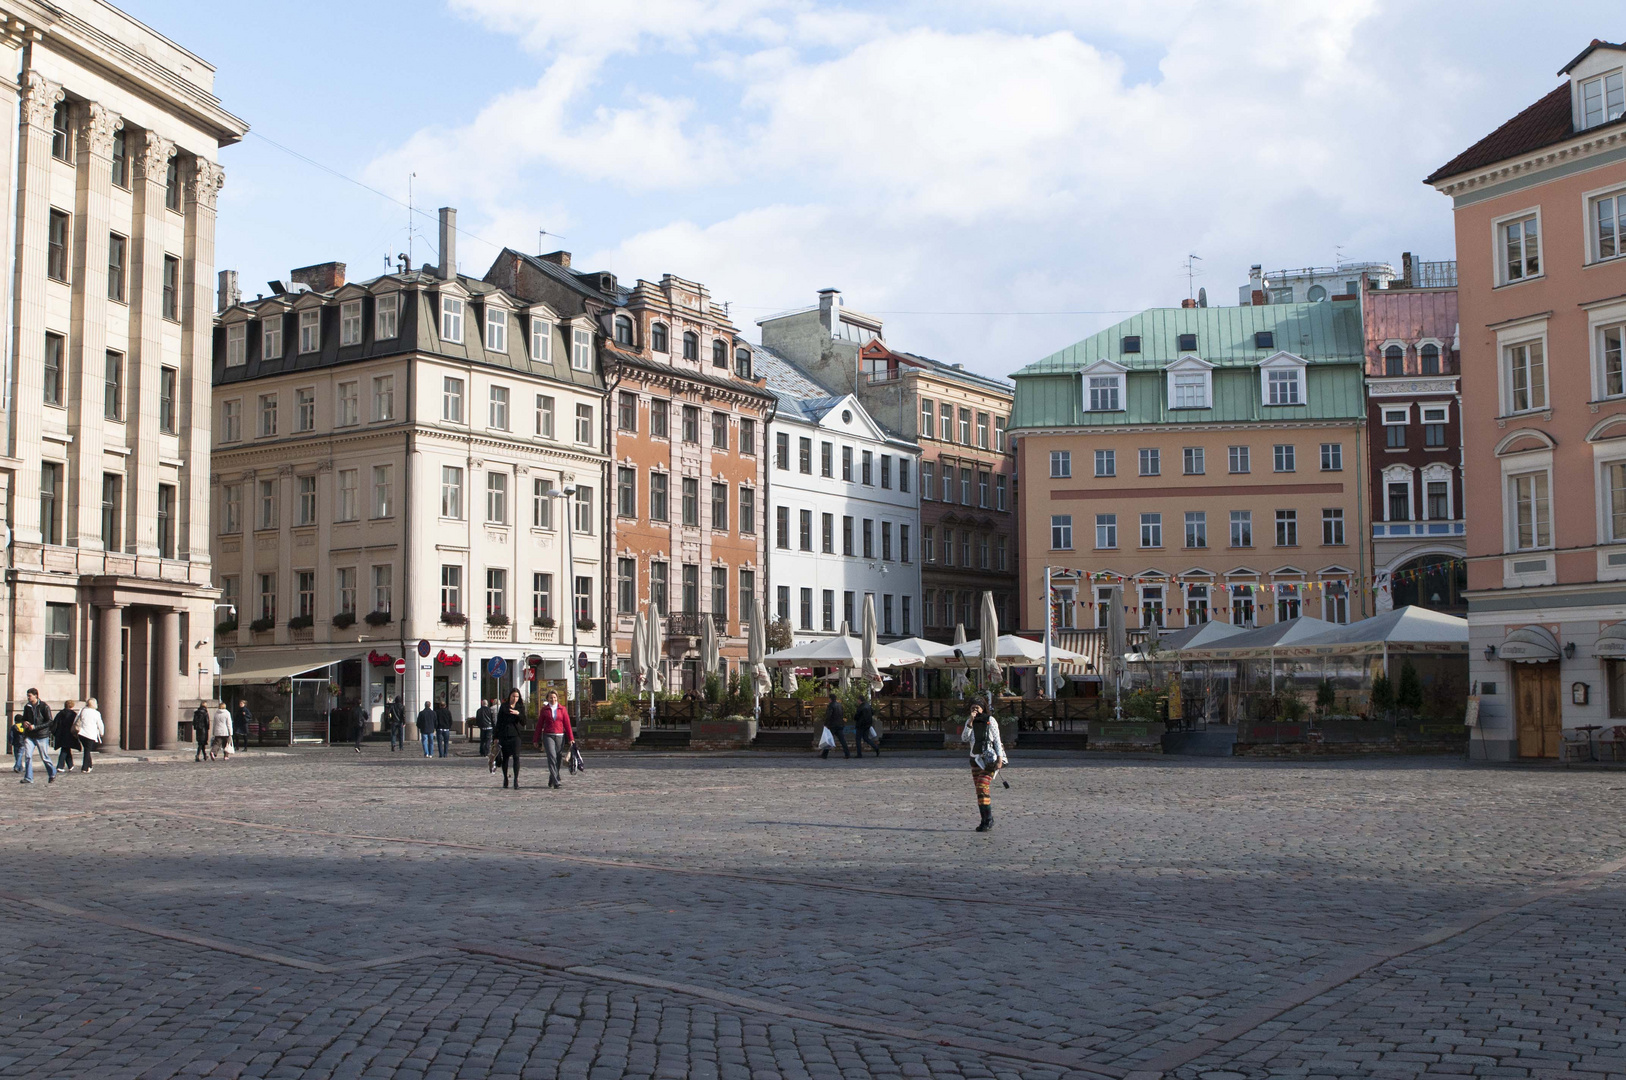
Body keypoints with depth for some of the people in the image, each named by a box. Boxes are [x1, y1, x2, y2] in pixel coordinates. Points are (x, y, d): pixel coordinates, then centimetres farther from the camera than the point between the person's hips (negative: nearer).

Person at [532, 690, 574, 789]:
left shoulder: (562, 709, 8)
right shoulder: (544, 710, 7)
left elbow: (567, 724, 6)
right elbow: (539, 725, 10)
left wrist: (571, 738, 1)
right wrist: (536, 740, 9)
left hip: (560, 736, 2)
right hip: (548, 736, -2)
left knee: (558, 759, 5)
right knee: (552, 757, -17)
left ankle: (551, 780, 25)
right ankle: (557, 781, -22)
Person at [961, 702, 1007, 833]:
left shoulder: (990, 720, -6)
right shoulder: (969, 721, 7)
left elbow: (997, 740, -7)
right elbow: (964, 738, -7)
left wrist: (1000, 759, -15)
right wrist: (970, 722, -16)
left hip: (989, 759, -6)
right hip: (975, 759, 6)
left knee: (983, 787, -18)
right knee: (979, 790, 5)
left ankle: (988, 820, -13)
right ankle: (986, 820, 12)